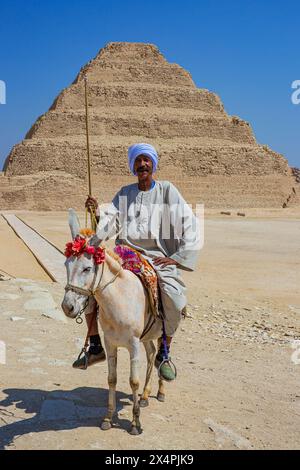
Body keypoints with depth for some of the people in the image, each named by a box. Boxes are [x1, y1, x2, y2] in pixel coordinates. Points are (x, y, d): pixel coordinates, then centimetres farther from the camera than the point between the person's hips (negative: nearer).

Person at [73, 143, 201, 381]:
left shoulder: (168, 191, 3)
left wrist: (176, 257, -8)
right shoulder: (124, 193, 13)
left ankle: (163, 354, -3)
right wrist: (98, 214, -16)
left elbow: (190, 225, -2)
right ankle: (96, 347, 0)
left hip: (159, 256, -3)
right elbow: (108, 226, 5)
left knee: (174, 298, -30)